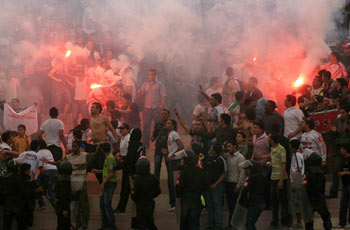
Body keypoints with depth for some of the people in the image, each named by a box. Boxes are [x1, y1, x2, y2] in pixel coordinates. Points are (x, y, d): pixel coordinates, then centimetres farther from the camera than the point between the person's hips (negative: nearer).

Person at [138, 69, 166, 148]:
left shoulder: (159, 84, 4)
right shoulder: (145, 84, 13)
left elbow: (163, 95, -2)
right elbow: (141, 95, 12)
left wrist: (162, 105, -16)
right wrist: (140, 93, -12)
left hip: (157, 108, -3)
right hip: (147, 108, 3)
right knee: (146, 126, -1)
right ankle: (145, 144, 2)